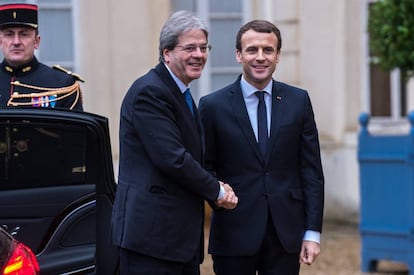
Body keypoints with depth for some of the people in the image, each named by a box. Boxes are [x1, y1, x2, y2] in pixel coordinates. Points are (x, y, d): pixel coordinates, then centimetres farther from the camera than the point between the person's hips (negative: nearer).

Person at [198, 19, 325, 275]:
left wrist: (313, 232, 0)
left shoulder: (298, 101, 6)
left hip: (286, 234, 2)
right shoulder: (213, 106, 1)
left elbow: (311, 170, 5)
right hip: (234, 233, -1)